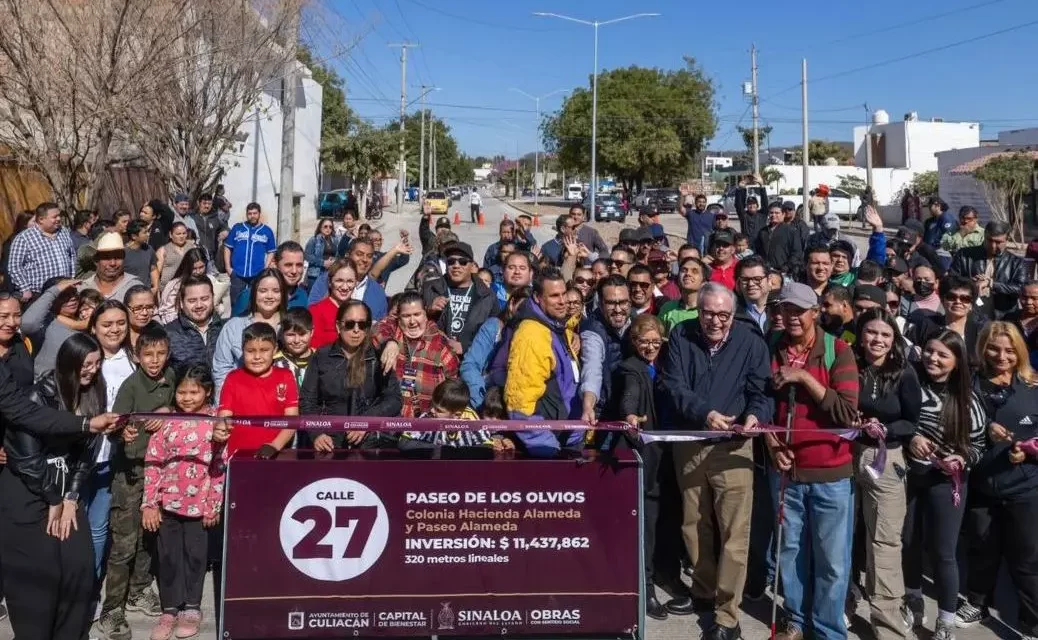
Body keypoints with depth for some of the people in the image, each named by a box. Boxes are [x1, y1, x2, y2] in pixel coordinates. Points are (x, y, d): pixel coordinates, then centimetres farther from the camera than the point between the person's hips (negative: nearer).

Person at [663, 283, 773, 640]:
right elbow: (674, 385, -9)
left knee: (733, 530, -6)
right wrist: (704, 413, -25)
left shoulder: (750, 342, -2)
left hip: (733, 445, -2)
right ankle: (703, 591, 35)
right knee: (694, 525, 15)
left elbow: (762, 389, -6)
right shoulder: (681, 336, 0)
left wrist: (755, 414, -29)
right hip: (689, 443, 3)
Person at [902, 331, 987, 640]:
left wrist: (962, 460, -17)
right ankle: (913, 608, 36)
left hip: (946, 481, -2)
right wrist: (910, 437, -16)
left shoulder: (966, 399, -5)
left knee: (942, 552, 2)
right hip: (909, 476, 2)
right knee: (909, 545, 14)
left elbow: (977, 444, 2)